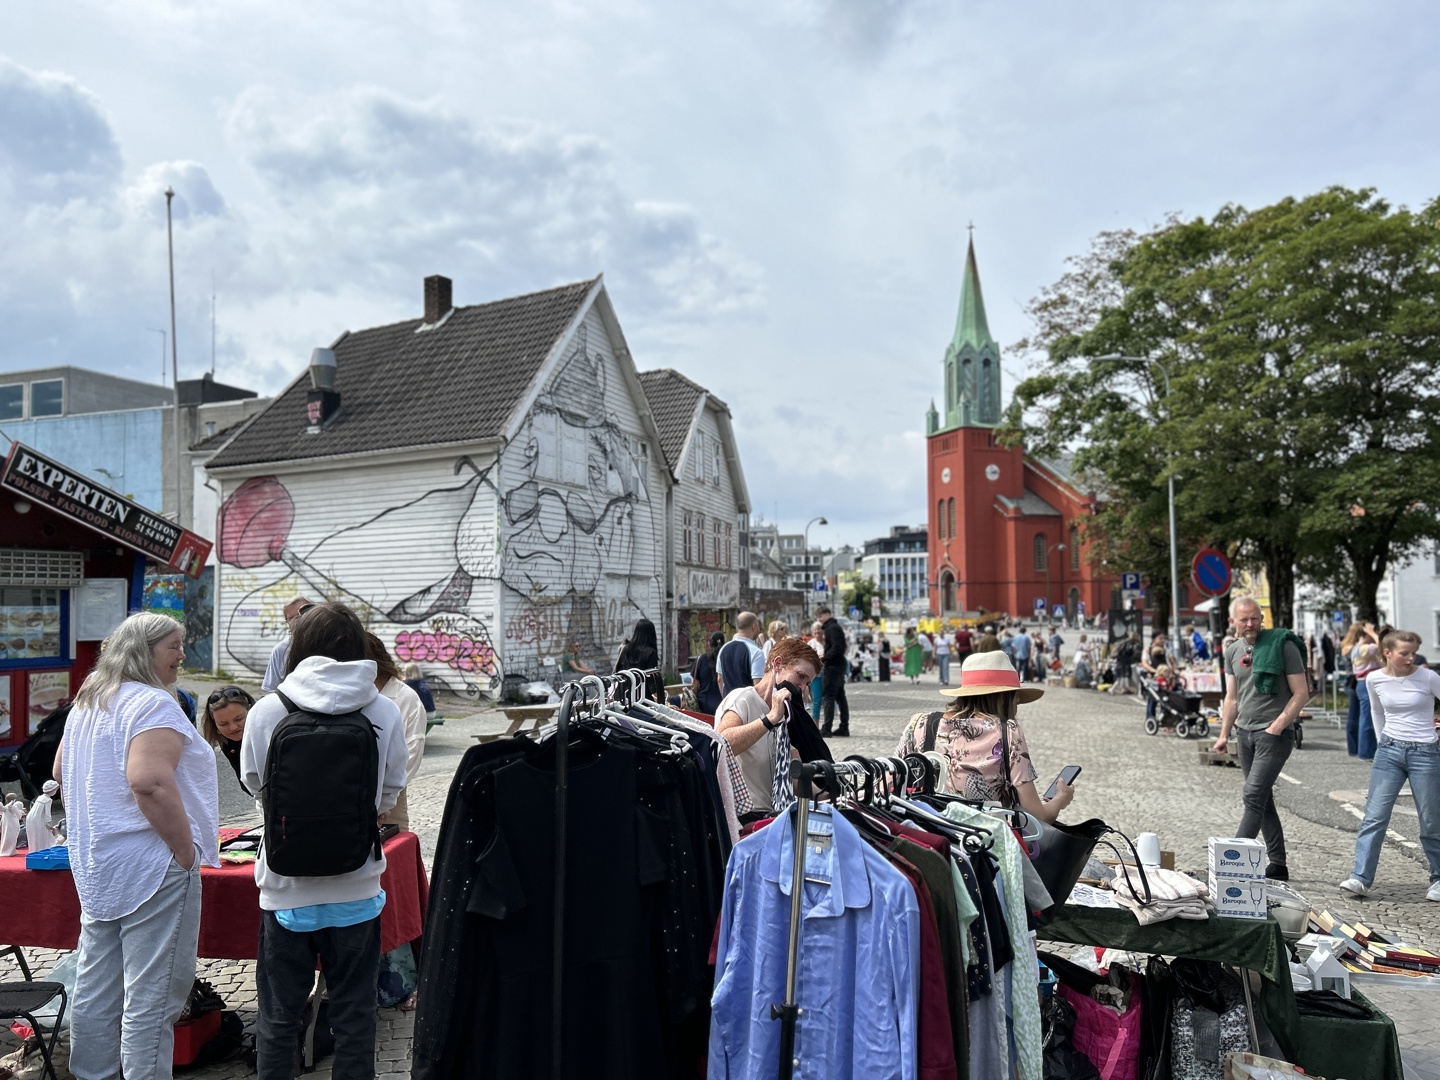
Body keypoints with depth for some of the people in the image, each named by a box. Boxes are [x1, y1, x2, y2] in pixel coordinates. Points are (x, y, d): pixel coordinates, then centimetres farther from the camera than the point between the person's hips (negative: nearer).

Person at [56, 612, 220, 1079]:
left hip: (97, 865, 10)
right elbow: (150, 782, -28)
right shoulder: (152, 703, -17)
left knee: (95, 986, 18)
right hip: (151, 866, -10)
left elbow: (62, 772, 24)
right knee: (151, 994, -2)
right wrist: (187, 850, -21)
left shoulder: (87, 703, 14)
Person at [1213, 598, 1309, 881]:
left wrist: (1277, 726, -16)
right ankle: (1278, 866, 21)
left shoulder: (1283, 645, -7)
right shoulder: (1233, 652, 10)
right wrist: (1224, 734, 8)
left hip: (1274, 734, -7)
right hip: (1246, 733, 7)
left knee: (1254, 796, -13)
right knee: (1264, 801, 12)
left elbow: (1301, 693, -9)